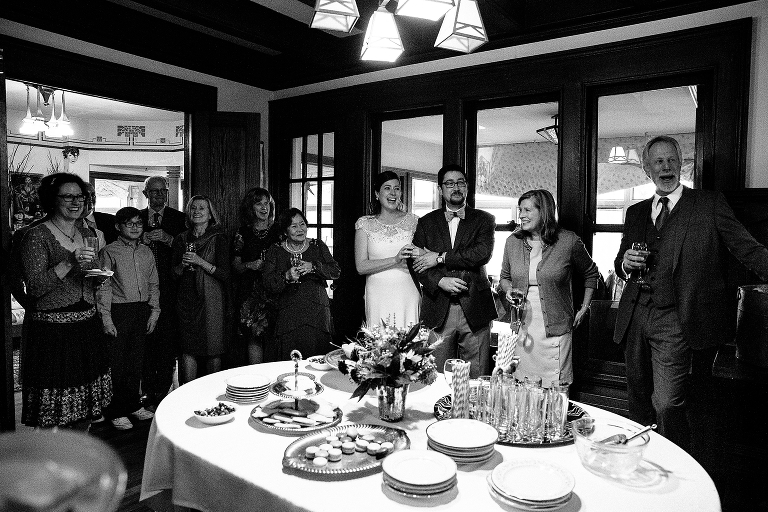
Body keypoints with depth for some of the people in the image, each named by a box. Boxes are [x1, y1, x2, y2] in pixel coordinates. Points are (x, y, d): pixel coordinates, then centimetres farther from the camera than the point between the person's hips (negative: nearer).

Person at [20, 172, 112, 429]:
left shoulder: (86, 233, 12)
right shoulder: (36, 235, -8)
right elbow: (34, 287, -14)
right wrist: (69, 263, -25)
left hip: (86, 325, 6)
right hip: (52, 329, -6)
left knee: (86, 402, 12)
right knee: (51, 413, -2)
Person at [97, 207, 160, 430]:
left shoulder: (146, 252, 11)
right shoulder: (109, 252, -4)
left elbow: (153, 284, 15)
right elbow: (103, 287, -7)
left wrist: (154, 311, 8)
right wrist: (106, 318, -11)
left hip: (142, 311, 5)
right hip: (118, 311, -5)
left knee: (136, 361, 12)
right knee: (116, 364, 1)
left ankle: (133, 404, 25)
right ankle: (116, 412, 12)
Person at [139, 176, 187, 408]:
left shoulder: (179, 218, 8)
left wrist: (168, 239, -13)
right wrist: (142, 239, -8)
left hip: (169, 288, -1)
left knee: (168, 339, -3)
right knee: (146, 339, 2)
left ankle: (163, 389, 7)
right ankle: (149, 391, 11)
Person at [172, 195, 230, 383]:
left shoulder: (219, 239, -2)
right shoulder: (181, 239, 10)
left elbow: (225, 274, -8)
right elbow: (174, 274, 15)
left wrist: (200, 262, -16)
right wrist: (183, 264, -6)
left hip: (211, 299, -3)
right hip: (186, 299, 4)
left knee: (213, 350, 0)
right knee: (188, 349, 2)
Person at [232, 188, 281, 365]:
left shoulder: (278, 231, 7)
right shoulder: (243, 233, 7)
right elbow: (235, 265, 7)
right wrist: (249, 265, -11)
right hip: (250, 292, 0)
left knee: (274, 338, -2)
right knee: (254, 337, -5)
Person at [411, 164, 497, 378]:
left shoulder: (484, 220, 8)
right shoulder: (426, 222, 12)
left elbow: (483, 253, -9)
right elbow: (417, 262, 3)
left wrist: (440, 258, -11)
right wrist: (439, 281, -14)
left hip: (475, 308, -1)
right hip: (438, 310, 1)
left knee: (476, 375, 4)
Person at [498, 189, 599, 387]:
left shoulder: (568, 241, -3)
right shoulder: (513, 241, 5)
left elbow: (590, 274, 12)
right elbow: (504, 277, 19)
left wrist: (584, 309, 7)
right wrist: (508, 290, -2)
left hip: (555, 331, -3)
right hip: (522, 329, 3)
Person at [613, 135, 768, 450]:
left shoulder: (710, 204, 3)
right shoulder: (636, 213, 16)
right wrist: (625, 263, -3)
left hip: (675, 321, -4)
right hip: (635, 317, 5)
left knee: (667, 405, -8)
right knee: (638, 399, 14)